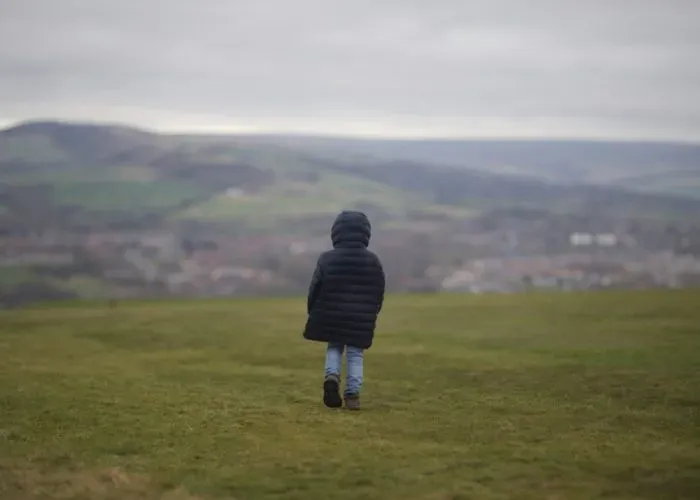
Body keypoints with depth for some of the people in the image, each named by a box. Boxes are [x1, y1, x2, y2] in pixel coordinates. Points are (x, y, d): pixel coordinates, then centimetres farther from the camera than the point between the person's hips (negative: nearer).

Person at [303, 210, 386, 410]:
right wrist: (371, 316, 19)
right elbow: (379, 294, 6)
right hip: (361, 320, 0)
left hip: (331, 317, 0)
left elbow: (314, 290, -3)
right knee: (355, 354, 8)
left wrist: (313, 313, 11)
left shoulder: (327, 259, -8)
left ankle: (332, 376, -8)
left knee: (334, 348, 18)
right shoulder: (373, 262, -1)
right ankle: (352, 394, -1)